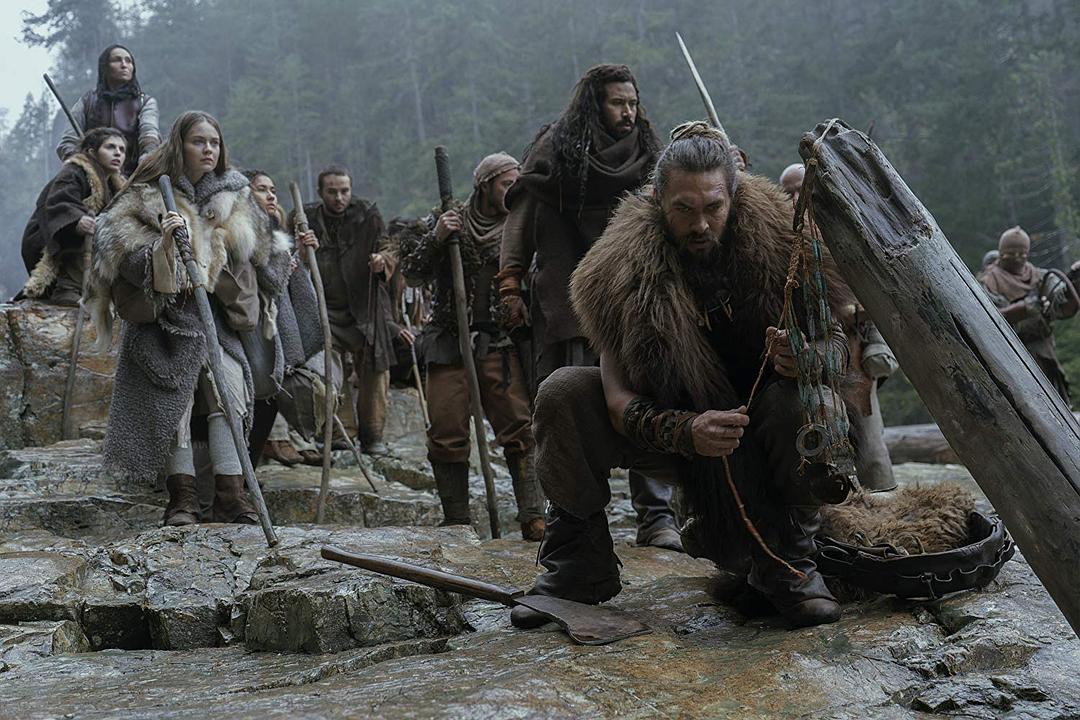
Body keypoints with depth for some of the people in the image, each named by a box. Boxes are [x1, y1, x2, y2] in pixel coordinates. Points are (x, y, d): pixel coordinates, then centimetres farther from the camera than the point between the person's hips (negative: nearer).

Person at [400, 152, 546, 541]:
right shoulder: (449, 220, 8)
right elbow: (412, 274, 6)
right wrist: (435, 238, -9)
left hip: (500, 344, 0)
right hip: (449, 343, 0)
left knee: (519, 430, -10)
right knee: (447, 435, -1)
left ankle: (533, 518, -9)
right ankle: (456, 521, 10)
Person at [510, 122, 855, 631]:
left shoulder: (776, 239, -17)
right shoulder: (625, 269, -18)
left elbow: (836, 338, -10)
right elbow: (620, 401, -21)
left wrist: (806, 357, -35)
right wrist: (686, 432, -41)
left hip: (761, 436, -1)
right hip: (674, 431, 1)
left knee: (804, 399, -34)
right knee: (563, 393, -20)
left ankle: (787, 562, -11)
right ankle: (578, 569, -4)